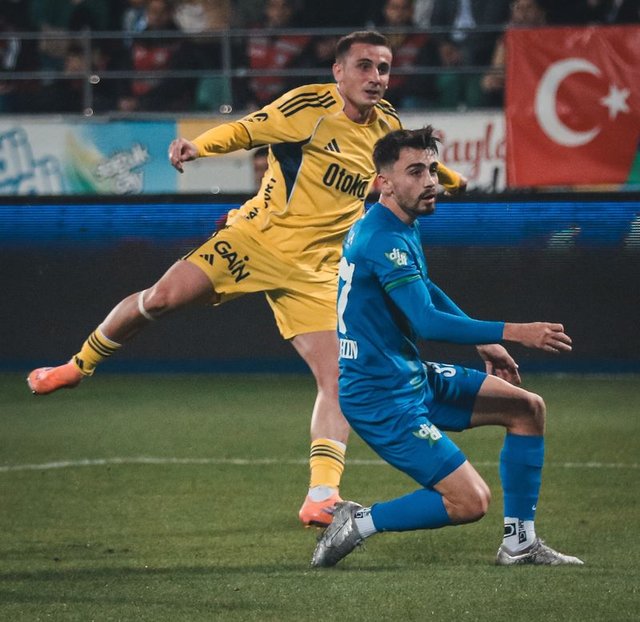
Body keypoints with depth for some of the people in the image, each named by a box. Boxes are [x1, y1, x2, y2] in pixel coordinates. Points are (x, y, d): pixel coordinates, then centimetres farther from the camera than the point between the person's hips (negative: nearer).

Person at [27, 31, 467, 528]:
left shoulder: (385, 125, 8)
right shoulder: (311, 105, -9)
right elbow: (246, 130, -10)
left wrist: (449, 177, 44)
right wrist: (198, 146, -29)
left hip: (313, 272, 4)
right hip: (256, 238, -4)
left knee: (338, 379, -11)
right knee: (162, 298, -14)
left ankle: (322, 495, -10)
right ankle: (78, 366, 12)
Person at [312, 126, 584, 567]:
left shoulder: (403, 228, 10)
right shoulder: (383, 240, -23)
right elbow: (428, 322, -32)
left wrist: (484, 341, 27)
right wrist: (512, 333, -34)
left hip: (413, 377, 10)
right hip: (382, 396, -10)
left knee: (528, 409, 11)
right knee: (470, 501, -15)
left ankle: (519, 543, 14)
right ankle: (359, 523, -2)